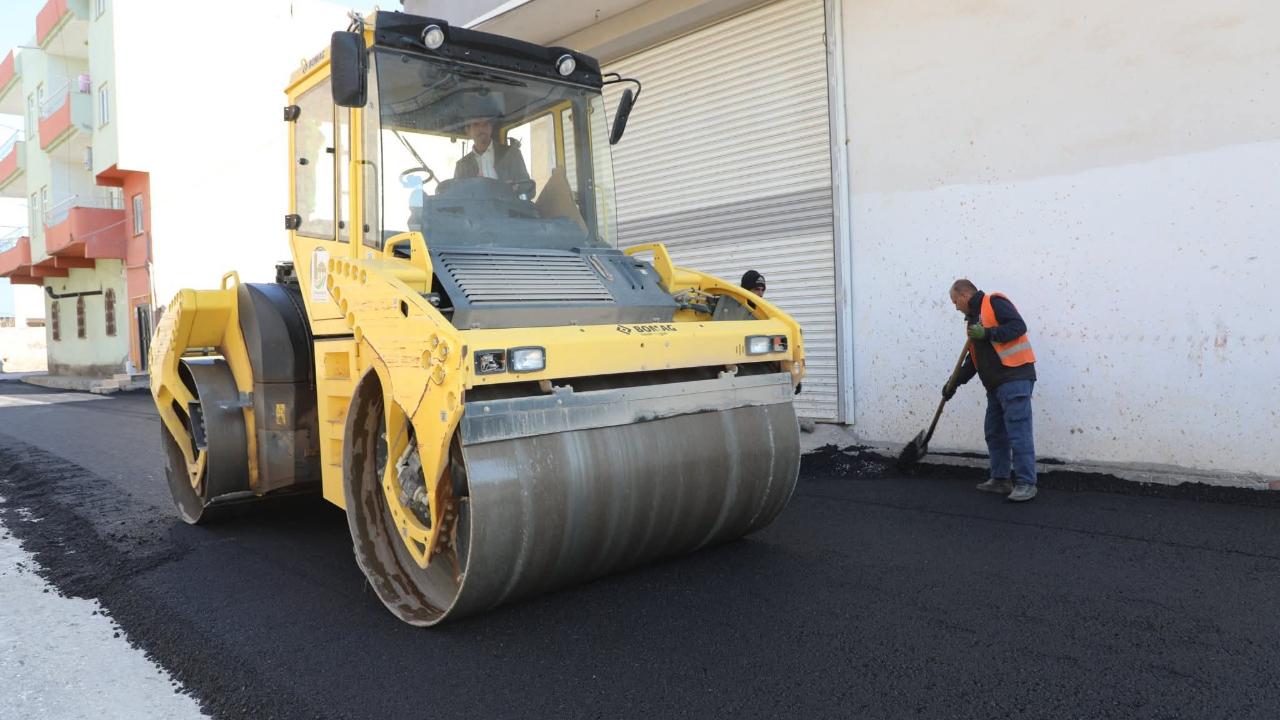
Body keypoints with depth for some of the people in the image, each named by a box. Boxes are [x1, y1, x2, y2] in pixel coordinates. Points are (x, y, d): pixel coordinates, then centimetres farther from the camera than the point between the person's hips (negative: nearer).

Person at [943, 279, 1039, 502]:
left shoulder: (994, 302, -4)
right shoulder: (973, 318, 23)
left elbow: (1018, 326, -17)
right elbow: (973, 359, 24)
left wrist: (988, 333, -22)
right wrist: (955, 381, 16)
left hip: (1015, 378, -10)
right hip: (995, 384, 10)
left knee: (1018, 433, -9)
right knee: (995, 433, 12)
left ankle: (1026, 483, -5)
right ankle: (1001, 480, 21)